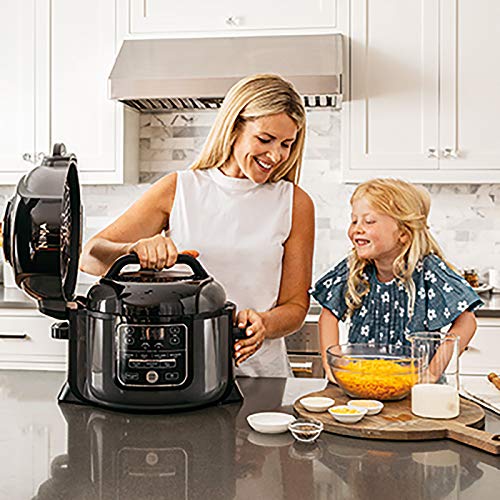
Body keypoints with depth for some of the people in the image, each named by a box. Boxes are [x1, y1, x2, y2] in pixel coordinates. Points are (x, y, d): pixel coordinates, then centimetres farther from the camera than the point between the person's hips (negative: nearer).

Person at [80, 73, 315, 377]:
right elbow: (90, 256, 2)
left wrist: (264, 324, -15)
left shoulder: (295, 203, 4)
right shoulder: (178, 190, 4)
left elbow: (296, 305, 7)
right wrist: (135, 249, -19)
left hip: (259, 368, 1)